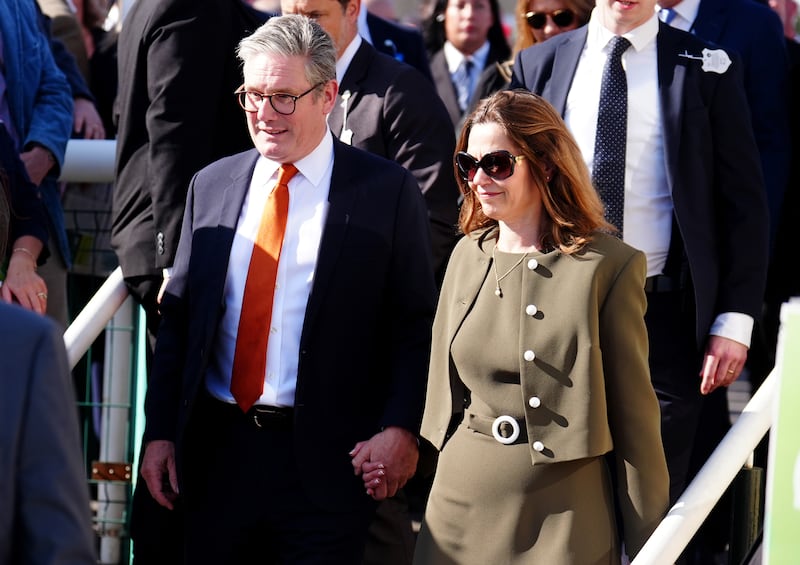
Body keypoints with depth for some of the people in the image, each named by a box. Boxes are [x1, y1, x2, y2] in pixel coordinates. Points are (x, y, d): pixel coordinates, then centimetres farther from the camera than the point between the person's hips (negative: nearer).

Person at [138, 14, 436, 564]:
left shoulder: (387, 190, -2)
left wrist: (400, 429, -15)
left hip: (327, 458, -4)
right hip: (219, 451, 4)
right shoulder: (211, 185, 11)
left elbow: (415, 327, -2)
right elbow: (178, 317, 13)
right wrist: (160, 431, 6)